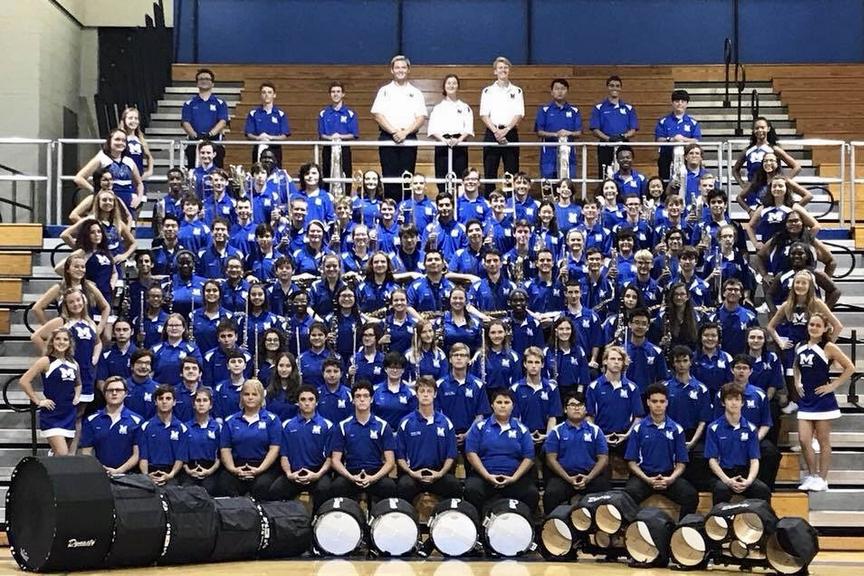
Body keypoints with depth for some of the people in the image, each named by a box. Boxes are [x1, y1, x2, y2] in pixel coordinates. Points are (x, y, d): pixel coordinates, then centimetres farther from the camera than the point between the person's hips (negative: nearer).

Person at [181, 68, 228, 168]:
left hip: (214, 142, -1)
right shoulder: (189, 103, 13)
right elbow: (185, 123, 2)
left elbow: (223, 122, -2)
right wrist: (195, 135, -18)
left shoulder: (220, 103, 11)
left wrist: (210, 133, -20)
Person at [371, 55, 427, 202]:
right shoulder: (384, 91, 9)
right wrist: (394, 132, -13)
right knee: (389, 175, -3)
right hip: (388, 138, -1)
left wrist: (405, 132, -12)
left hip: (409, 139, 1)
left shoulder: (416, 93, 12)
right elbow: (378, 115, -1)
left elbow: (421, 118, 2)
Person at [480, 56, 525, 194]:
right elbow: (484, 115, 0)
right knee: (490, 172, -2)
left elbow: (519, 114, 0)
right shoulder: (488, 91, 9)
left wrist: (506, 130, -15)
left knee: (512, 171, -2)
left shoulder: (517, 91, 10)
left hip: (510, 133, 0)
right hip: (492, 133, 0)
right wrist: (496, 131, -14)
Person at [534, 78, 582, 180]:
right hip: (549, 153, -1)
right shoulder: (544, 110, 5)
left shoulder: (574, 111, 9)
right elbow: (539, 132, 0)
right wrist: (555, 134, -16)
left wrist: (568, 133, -16)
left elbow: (579, 133, 6)